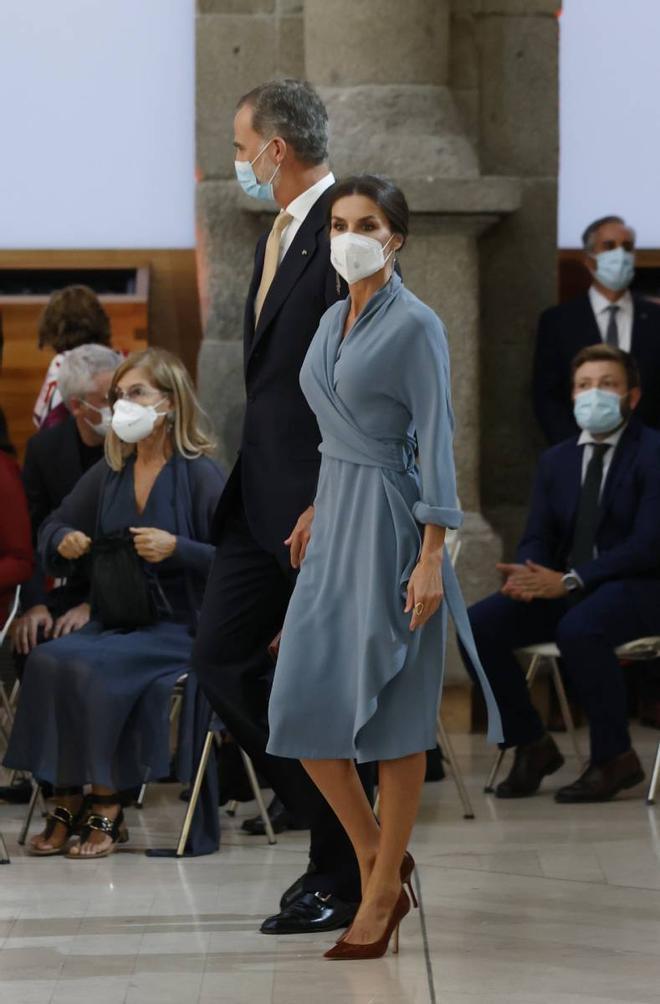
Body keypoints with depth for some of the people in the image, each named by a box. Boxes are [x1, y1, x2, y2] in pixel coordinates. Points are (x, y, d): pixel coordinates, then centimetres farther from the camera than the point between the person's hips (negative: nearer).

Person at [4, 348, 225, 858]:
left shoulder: (200, 475, -7)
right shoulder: (108, 472, 11)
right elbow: (53, 528, 23)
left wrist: (176, 548, -22)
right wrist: (62, 543, 1)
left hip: (176, 626, -6)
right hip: (112, 624, 6)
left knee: (89, 666, -29)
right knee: (44, 659, -22)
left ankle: (107, 806, -17)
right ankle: (67, 800, -16)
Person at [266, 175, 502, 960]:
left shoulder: (415, 326, -12)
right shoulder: (333, 322, 11)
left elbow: (436, 441, -15)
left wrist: (431, 557, -20)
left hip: (390, 525, -8)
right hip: (336, 522, 8)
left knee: (391, 712, 0)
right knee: (303, 703, 2)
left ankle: (382, 895, 9)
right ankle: (378, 858, 18)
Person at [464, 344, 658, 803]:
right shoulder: (556, 460, 14)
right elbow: (537, 538, 11)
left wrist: (570, 580, -24)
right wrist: (529, 575, -16)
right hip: (565, 588, 6)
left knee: (579, 627, -38)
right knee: (480, 625, -16)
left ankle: (615, 758, -20)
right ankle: (532, 745, -1)